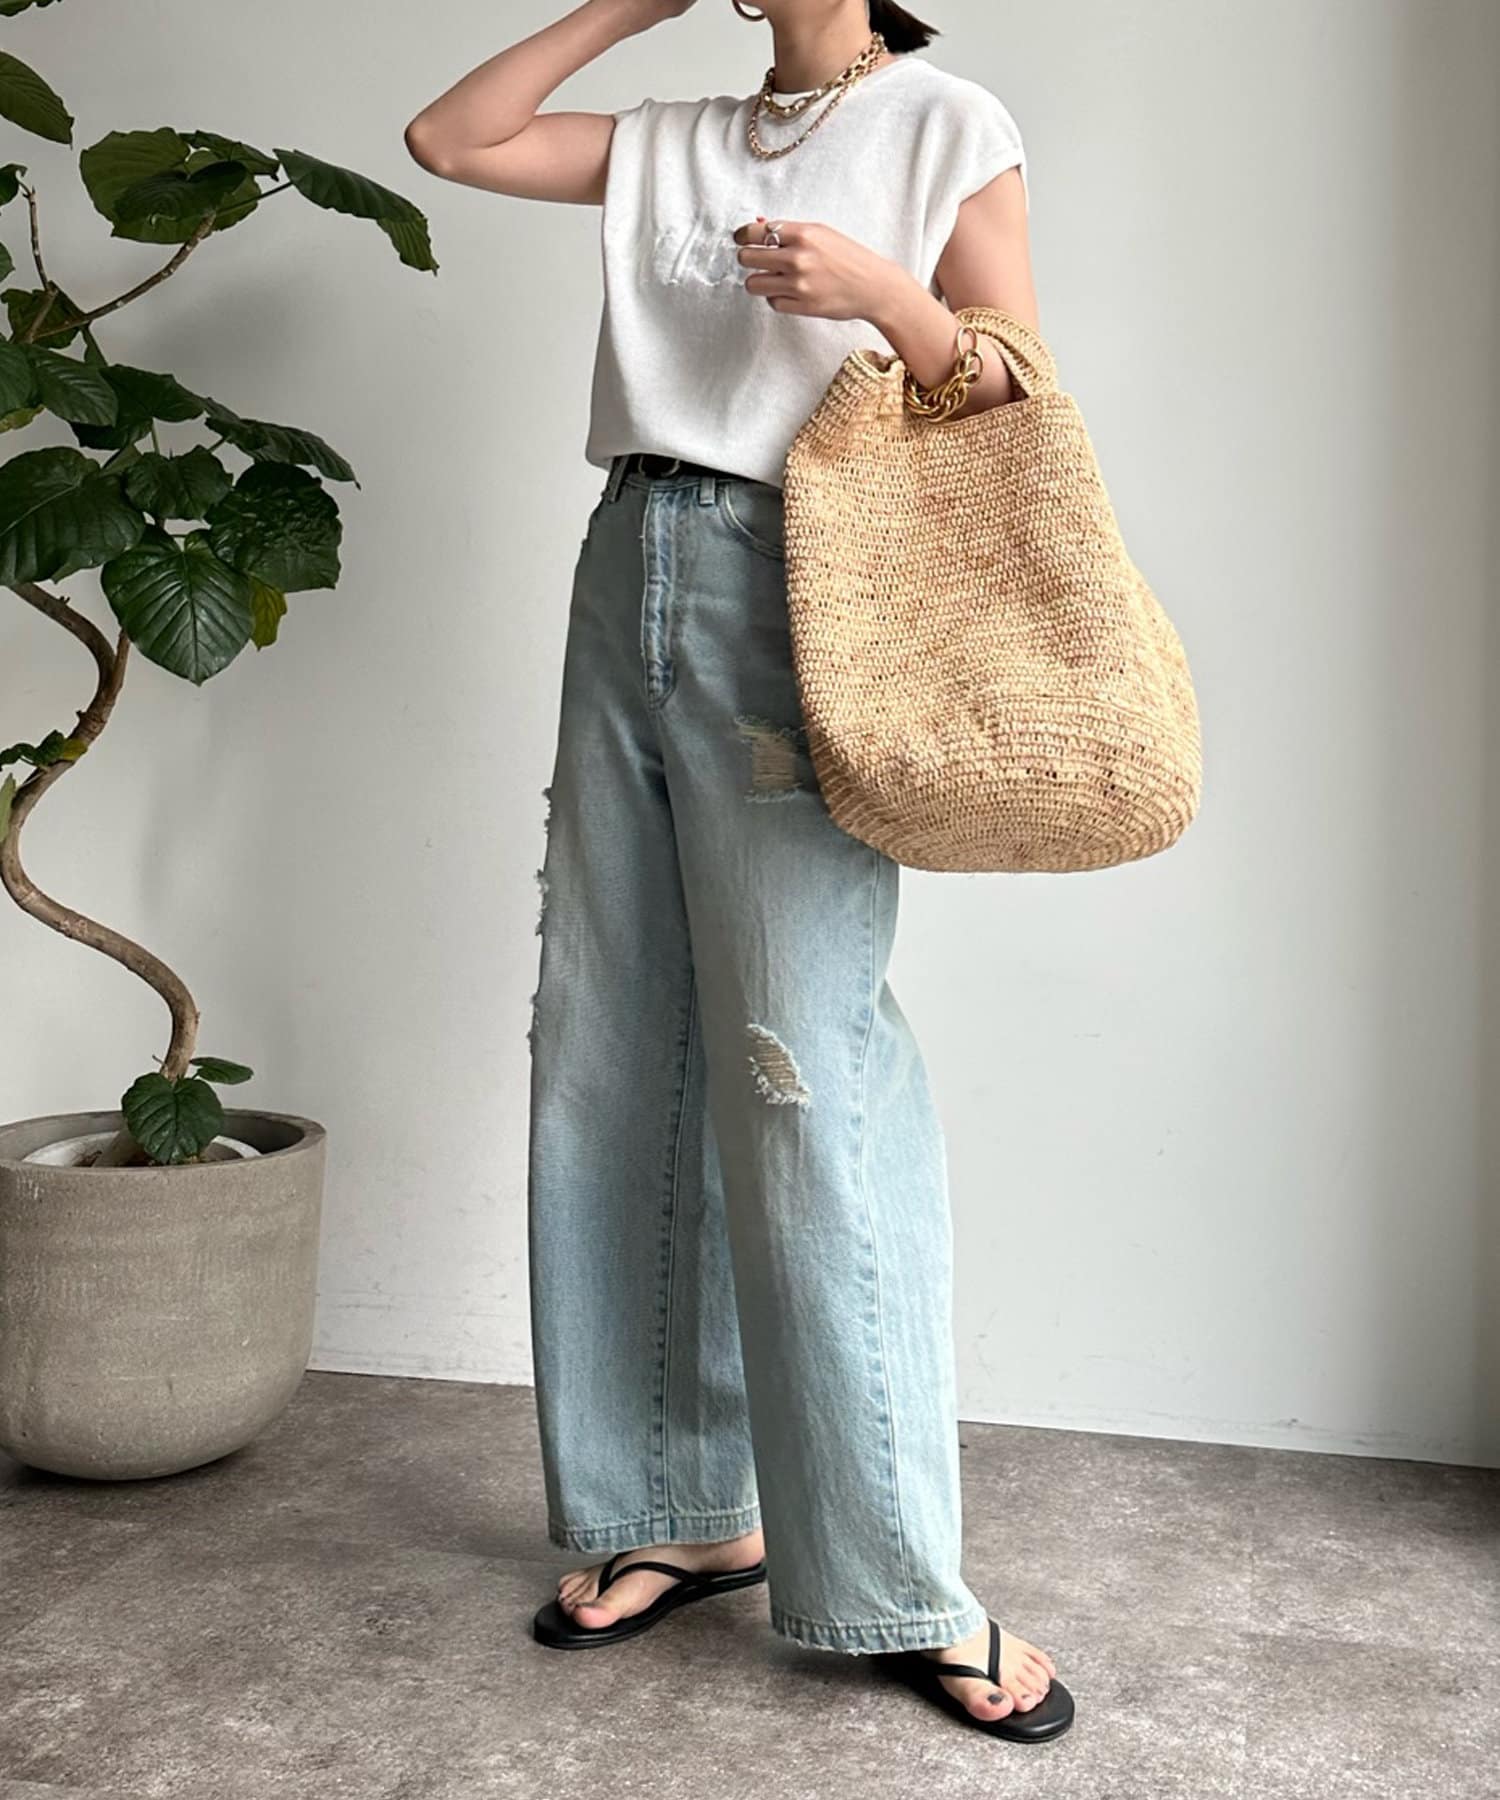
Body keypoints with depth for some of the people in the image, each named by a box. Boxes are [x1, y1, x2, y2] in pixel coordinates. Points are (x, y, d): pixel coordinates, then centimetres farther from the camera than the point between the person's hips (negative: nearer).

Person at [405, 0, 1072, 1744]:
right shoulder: (670, 145, 20)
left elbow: (1014, 406, 2)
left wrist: (877, 292, -15)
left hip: (790, 590, -6)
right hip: (627, 576, 6)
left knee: (797, 1066, -14)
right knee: (604, 1058, 2)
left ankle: (908, 1594, -3)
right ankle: (678, 1514, 14)